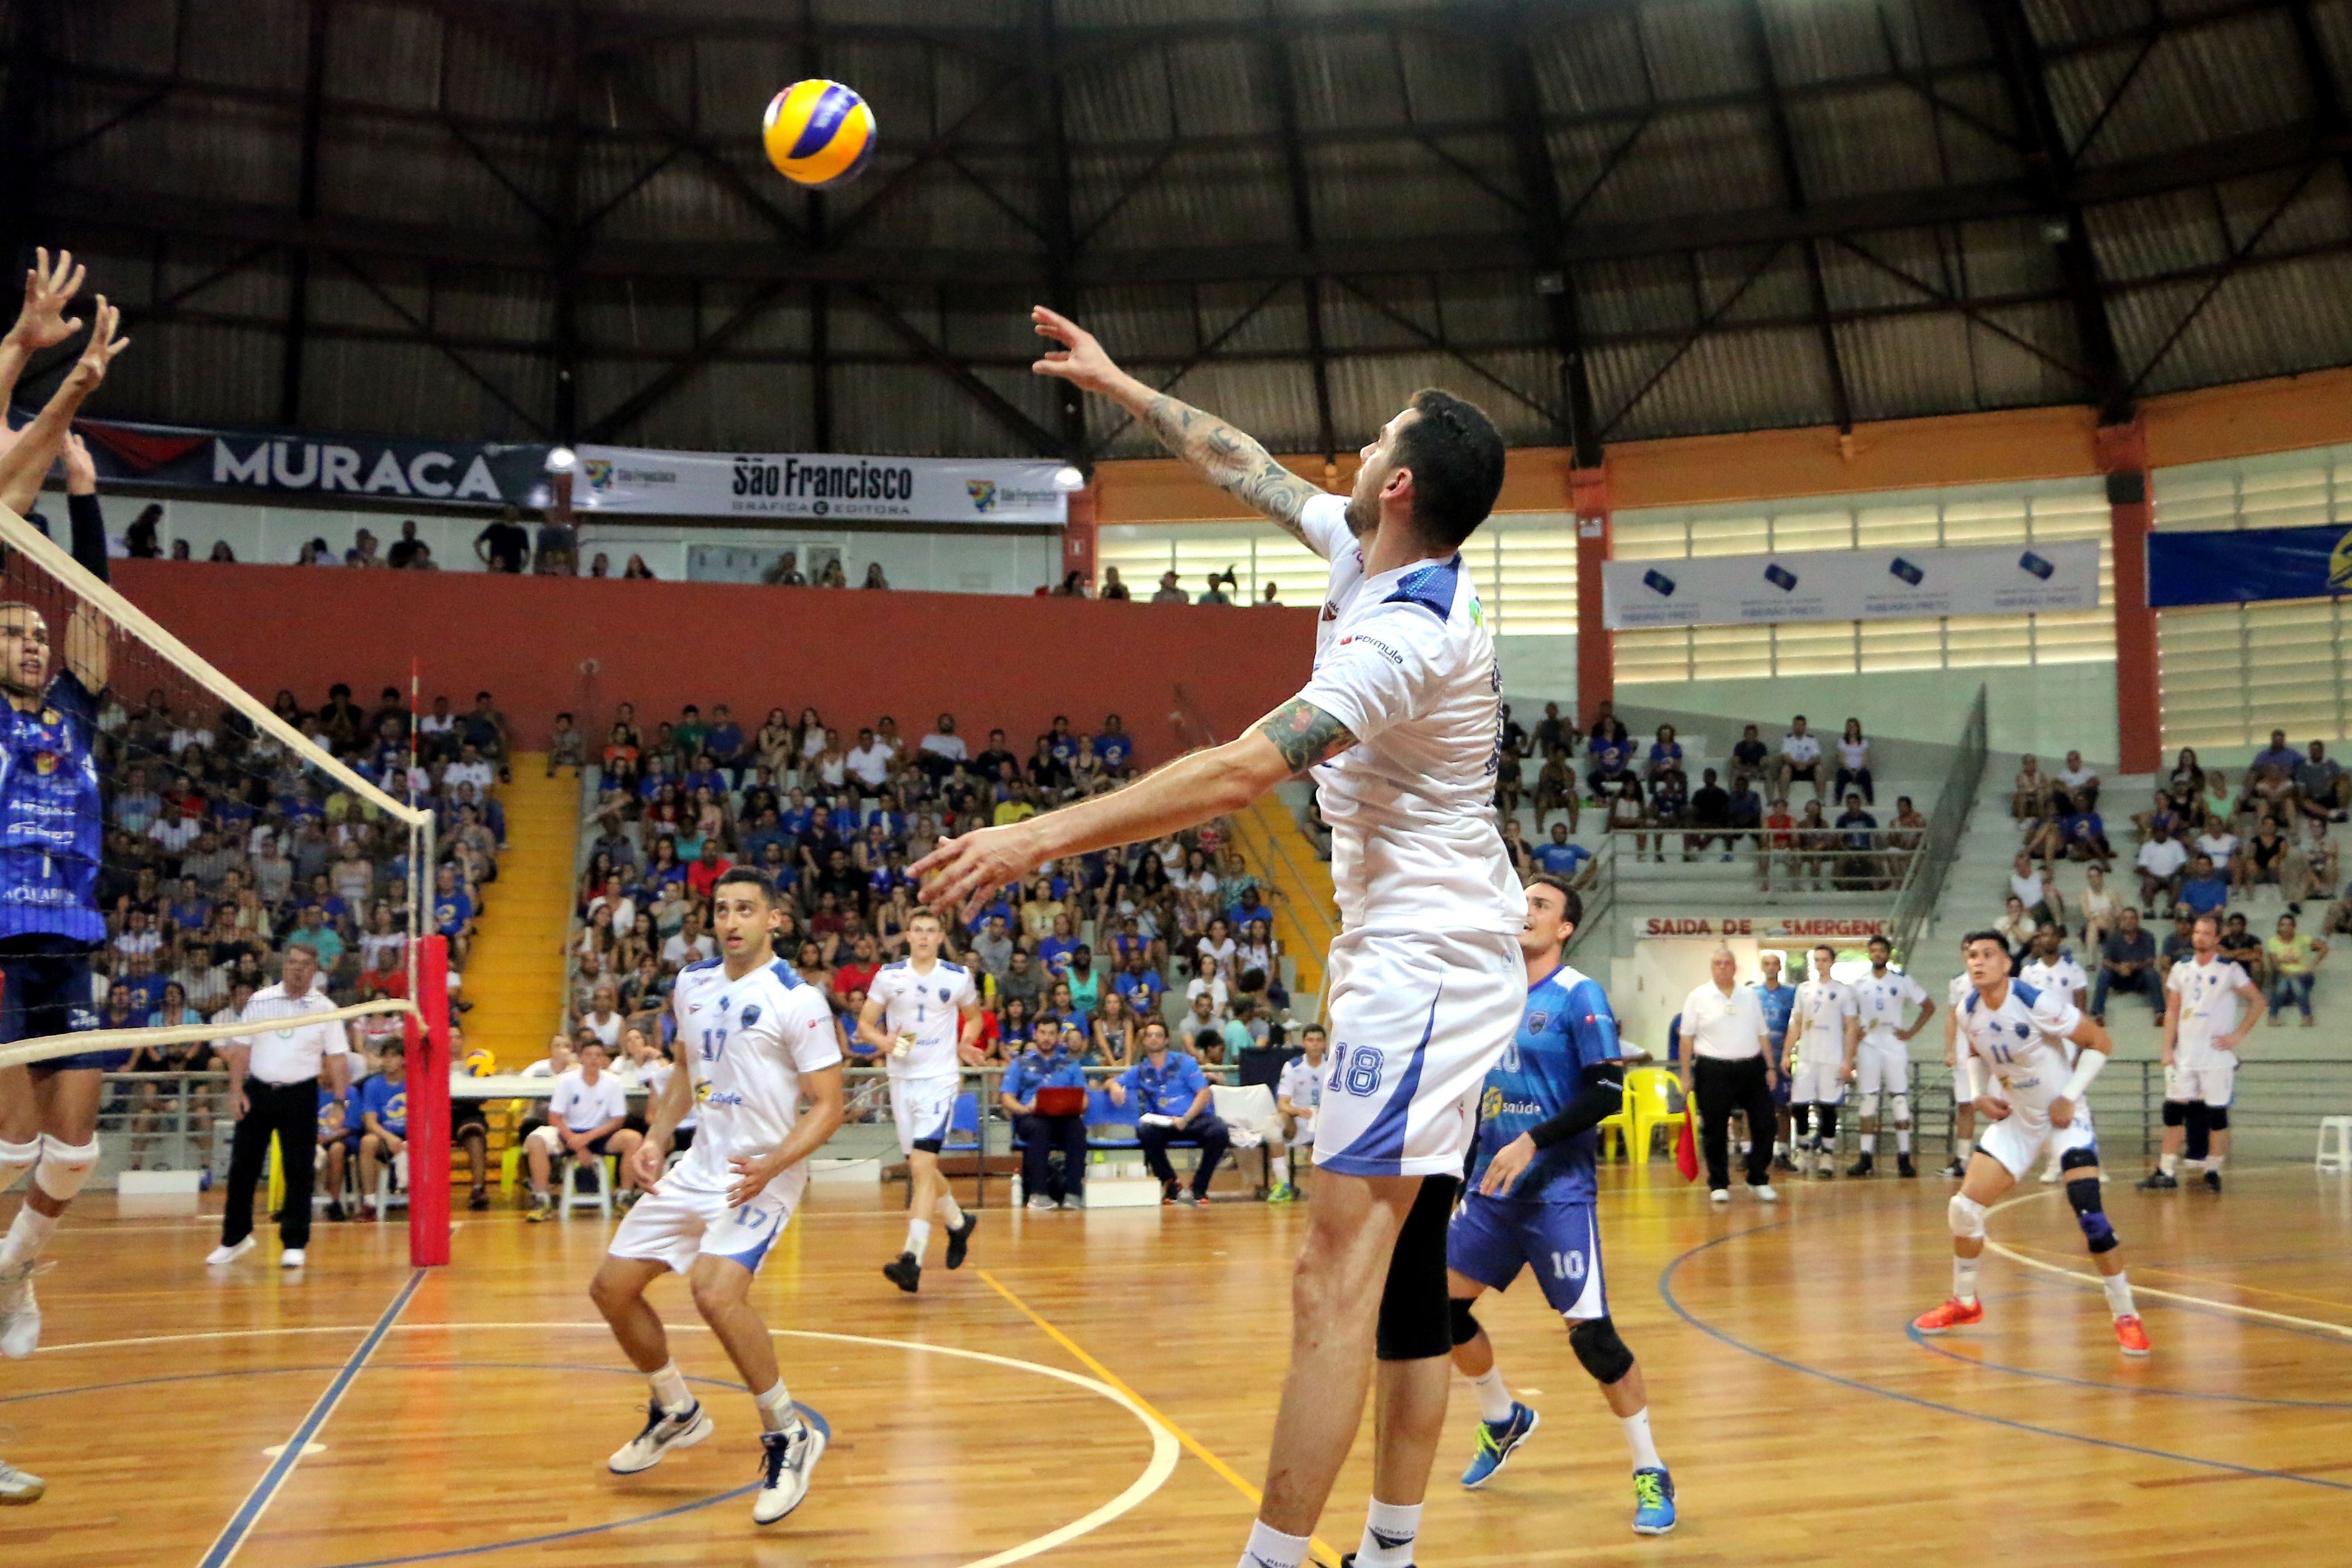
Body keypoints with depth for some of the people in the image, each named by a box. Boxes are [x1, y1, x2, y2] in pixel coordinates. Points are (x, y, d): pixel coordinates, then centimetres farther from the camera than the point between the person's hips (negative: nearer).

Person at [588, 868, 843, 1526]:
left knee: (716, 1288, -30)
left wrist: (772, 1164, -28)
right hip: (701, 1165, 8)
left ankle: (788, 1435, -10)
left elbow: (828, 1106, -15)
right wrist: (655, 1138, 7)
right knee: (612, 1287, 10)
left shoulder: (797, 999, -15)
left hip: (763, 1174, -8)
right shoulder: (691, 984, 6)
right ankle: (676, 1412, 34)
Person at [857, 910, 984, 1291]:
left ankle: (912, 1257, -20)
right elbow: (864, 1023, 5)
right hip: (902, 1078, 3)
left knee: (922, 1165, -16)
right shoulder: (888, 975, 1)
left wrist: (964, 1044, -2)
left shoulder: (959, 977, 0)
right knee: (920, 1167, 13)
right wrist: (884, 1042, -16)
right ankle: (959, 1222, 39)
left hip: (940, 1078, -3)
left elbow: (973, 1017, 17)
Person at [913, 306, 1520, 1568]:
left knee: (1335, 1278, -15)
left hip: (1423, 965, -10)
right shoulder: (1375, 557, 8)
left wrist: (1042, 837, -29)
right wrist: (1119, 384, 32)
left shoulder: (1409, 630, -20)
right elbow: (1245, 467, 23)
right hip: (1419, 955, 10)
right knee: (1403, 1278, 11)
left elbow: (1241, 771, -29)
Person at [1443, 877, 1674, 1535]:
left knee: (1591, 1334, -10)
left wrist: (1531, 1142, -22)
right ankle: (1503, 1420, 33)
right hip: (1492, 1187, 7)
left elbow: (1607, 1092, -17)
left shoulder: (1579, 996, -10)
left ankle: (1652, 1474, 8)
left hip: (1558, 1192, -7)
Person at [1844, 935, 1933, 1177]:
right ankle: (1866, 1157, 5)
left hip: (1895, 1047, -2)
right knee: (1868, 1101, 2)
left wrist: (1911, 1032, -2)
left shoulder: (1902, 981, 1)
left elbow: (1929, 1007, 6)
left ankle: (1904, 1158, 0)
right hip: (1868, 1047, 2)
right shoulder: (1859, 984, 7)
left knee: (1900, 1101, -3)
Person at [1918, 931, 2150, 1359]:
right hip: (2016, 1119, 6)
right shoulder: (1968, 1012, -7)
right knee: (1964, 1207, 0)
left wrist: (2069, 1097, -18)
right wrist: (1978, 1095, -1)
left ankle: (2126, 1317, -2)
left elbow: (2100, 1042, -15)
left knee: (2090, 1215, -19)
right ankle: (1964, 1303, 22)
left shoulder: (2038, 1004, -24)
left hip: (2064, 1116, -5)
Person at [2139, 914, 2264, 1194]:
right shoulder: (2181, 969, 9)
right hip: (2184, 1056, 4)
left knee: (2217, 1114, 0)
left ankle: (2213, 1172, 10)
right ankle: (2166, 1173, 6)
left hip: (2217, 1056, -4)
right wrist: (2168, 1049, 4)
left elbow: (2258, 1002, -3)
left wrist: (2238, 1035, -9)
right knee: (2173, 1111, 2)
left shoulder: (2229, 970, -4)